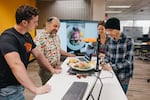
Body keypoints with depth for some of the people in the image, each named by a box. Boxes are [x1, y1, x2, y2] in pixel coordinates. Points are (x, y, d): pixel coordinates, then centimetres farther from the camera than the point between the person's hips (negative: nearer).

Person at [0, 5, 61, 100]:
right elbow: (16, 65, -39)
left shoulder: (27, 35, 3)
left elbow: (38, 54, 11)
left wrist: (52, 70, 8)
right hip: (8, 88, -8)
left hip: (18, 85, 8)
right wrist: (35, 89, -43)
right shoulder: (8, 37, -25)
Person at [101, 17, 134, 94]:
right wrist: (104, 62, -9)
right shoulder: (109, 41, 1)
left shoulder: (128, 41, -13)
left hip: (123, 76, -4)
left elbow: (128, 61, -17)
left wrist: (112, 67, -23)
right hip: (112, 73, 4)